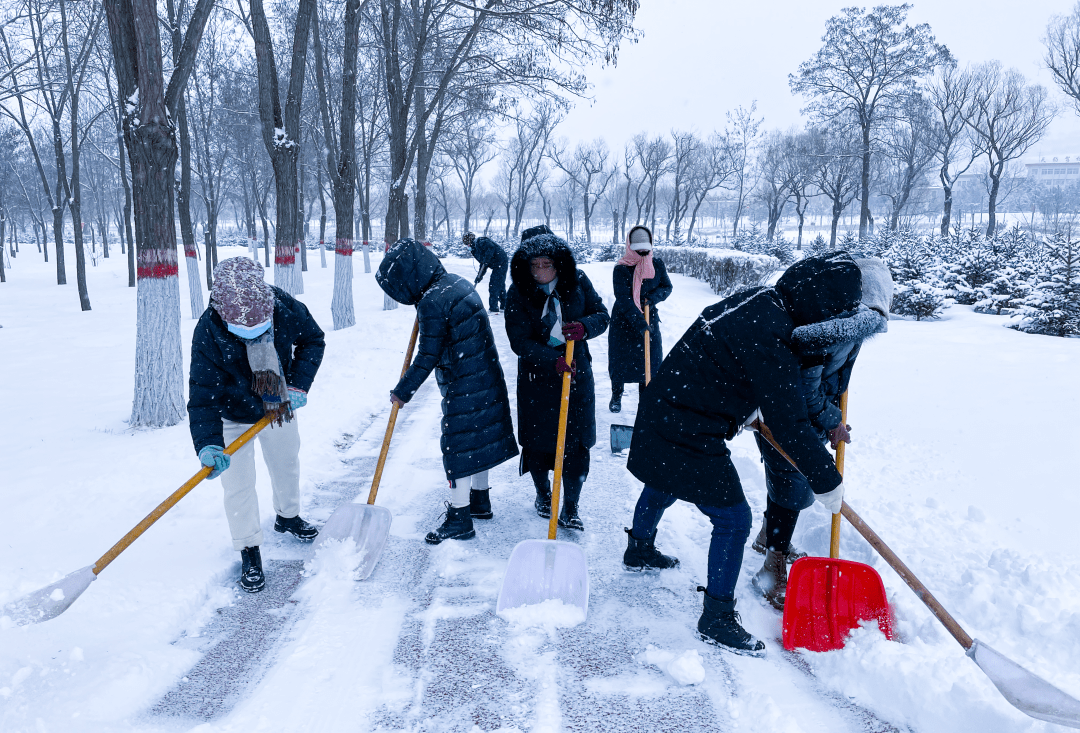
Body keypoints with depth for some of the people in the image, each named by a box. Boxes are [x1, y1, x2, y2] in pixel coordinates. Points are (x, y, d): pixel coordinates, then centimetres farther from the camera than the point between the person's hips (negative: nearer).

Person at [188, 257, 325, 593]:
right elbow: (203, 394, -32)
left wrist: (299, 385, -18)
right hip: (234, 417, -3)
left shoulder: (284, 307, -27)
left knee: (287, 464, 22)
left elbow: (313, 340, -8)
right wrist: (208, 445, -45)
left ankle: (288, 516, 49)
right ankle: (249, 554, 14)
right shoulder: (208, 333, -34)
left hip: (278, 406, 4)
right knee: (238, 485, -4)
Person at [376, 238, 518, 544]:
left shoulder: (431, 303, -22)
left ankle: (459, 519, 10)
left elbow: (428, 357, -18)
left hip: (463, 387, -9)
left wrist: (403, 391, -7)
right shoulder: (456, 282, 6)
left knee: (459, 445, 0)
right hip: (486, 377, 10)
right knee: (477, 437, 20)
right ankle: (480, 501, 36)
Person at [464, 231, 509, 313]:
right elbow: (483, 264, 20)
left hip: (500, 263, -10)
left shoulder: (479, 241, -9)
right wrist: (478, 278, 16)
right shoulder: (475, 249, 20)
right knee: (500, 285, 19)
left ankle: (494, 309, -3)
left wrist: (486, 260, -24)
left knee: (493, 285, -7)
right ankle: (504, 306, 31)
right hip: (500, 264, 10)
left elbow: (491, 247, -25)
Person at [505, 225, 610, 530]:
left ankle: (570, 508, 12)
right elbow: (520, 341, -15)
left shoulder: (577, 282, -5)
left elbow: (602, 315, 0)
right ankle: (542, 494, 34)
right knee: (537, 439, 8)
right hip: (536, 376, -1)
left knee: (576, 442, -1)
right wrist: (552, 360, -29)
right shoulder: (518, 293, -11)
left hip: (577, 371, 1)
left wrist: (584, 327, -23)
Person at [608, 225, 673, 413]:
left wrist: (653, 297, -14)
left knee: (651, 360, 0)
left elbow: (667, 287, 8)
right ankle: (616, 396, 27)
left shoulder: (657, 264, -2)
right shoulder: (621, 269, -15)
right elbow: (623, 300, -22)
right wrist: (639, 322, -30)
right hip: (623, 321, -3)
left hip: (650, 319, 3)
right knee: (620, 361, 5)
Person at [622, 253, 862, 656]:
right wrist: (826, 481, -15)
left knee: (664, 486, 33)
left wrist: (745, 408, 19)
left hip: (664, 408, 11)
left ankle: (639, 548, 60)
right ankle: (717, 618, 12)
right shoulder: (771, 339, -28)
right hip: (689, 437, -10)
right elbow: (789, 424, -24)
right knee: (733, 520, -1)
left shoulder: (760, 299, 1)